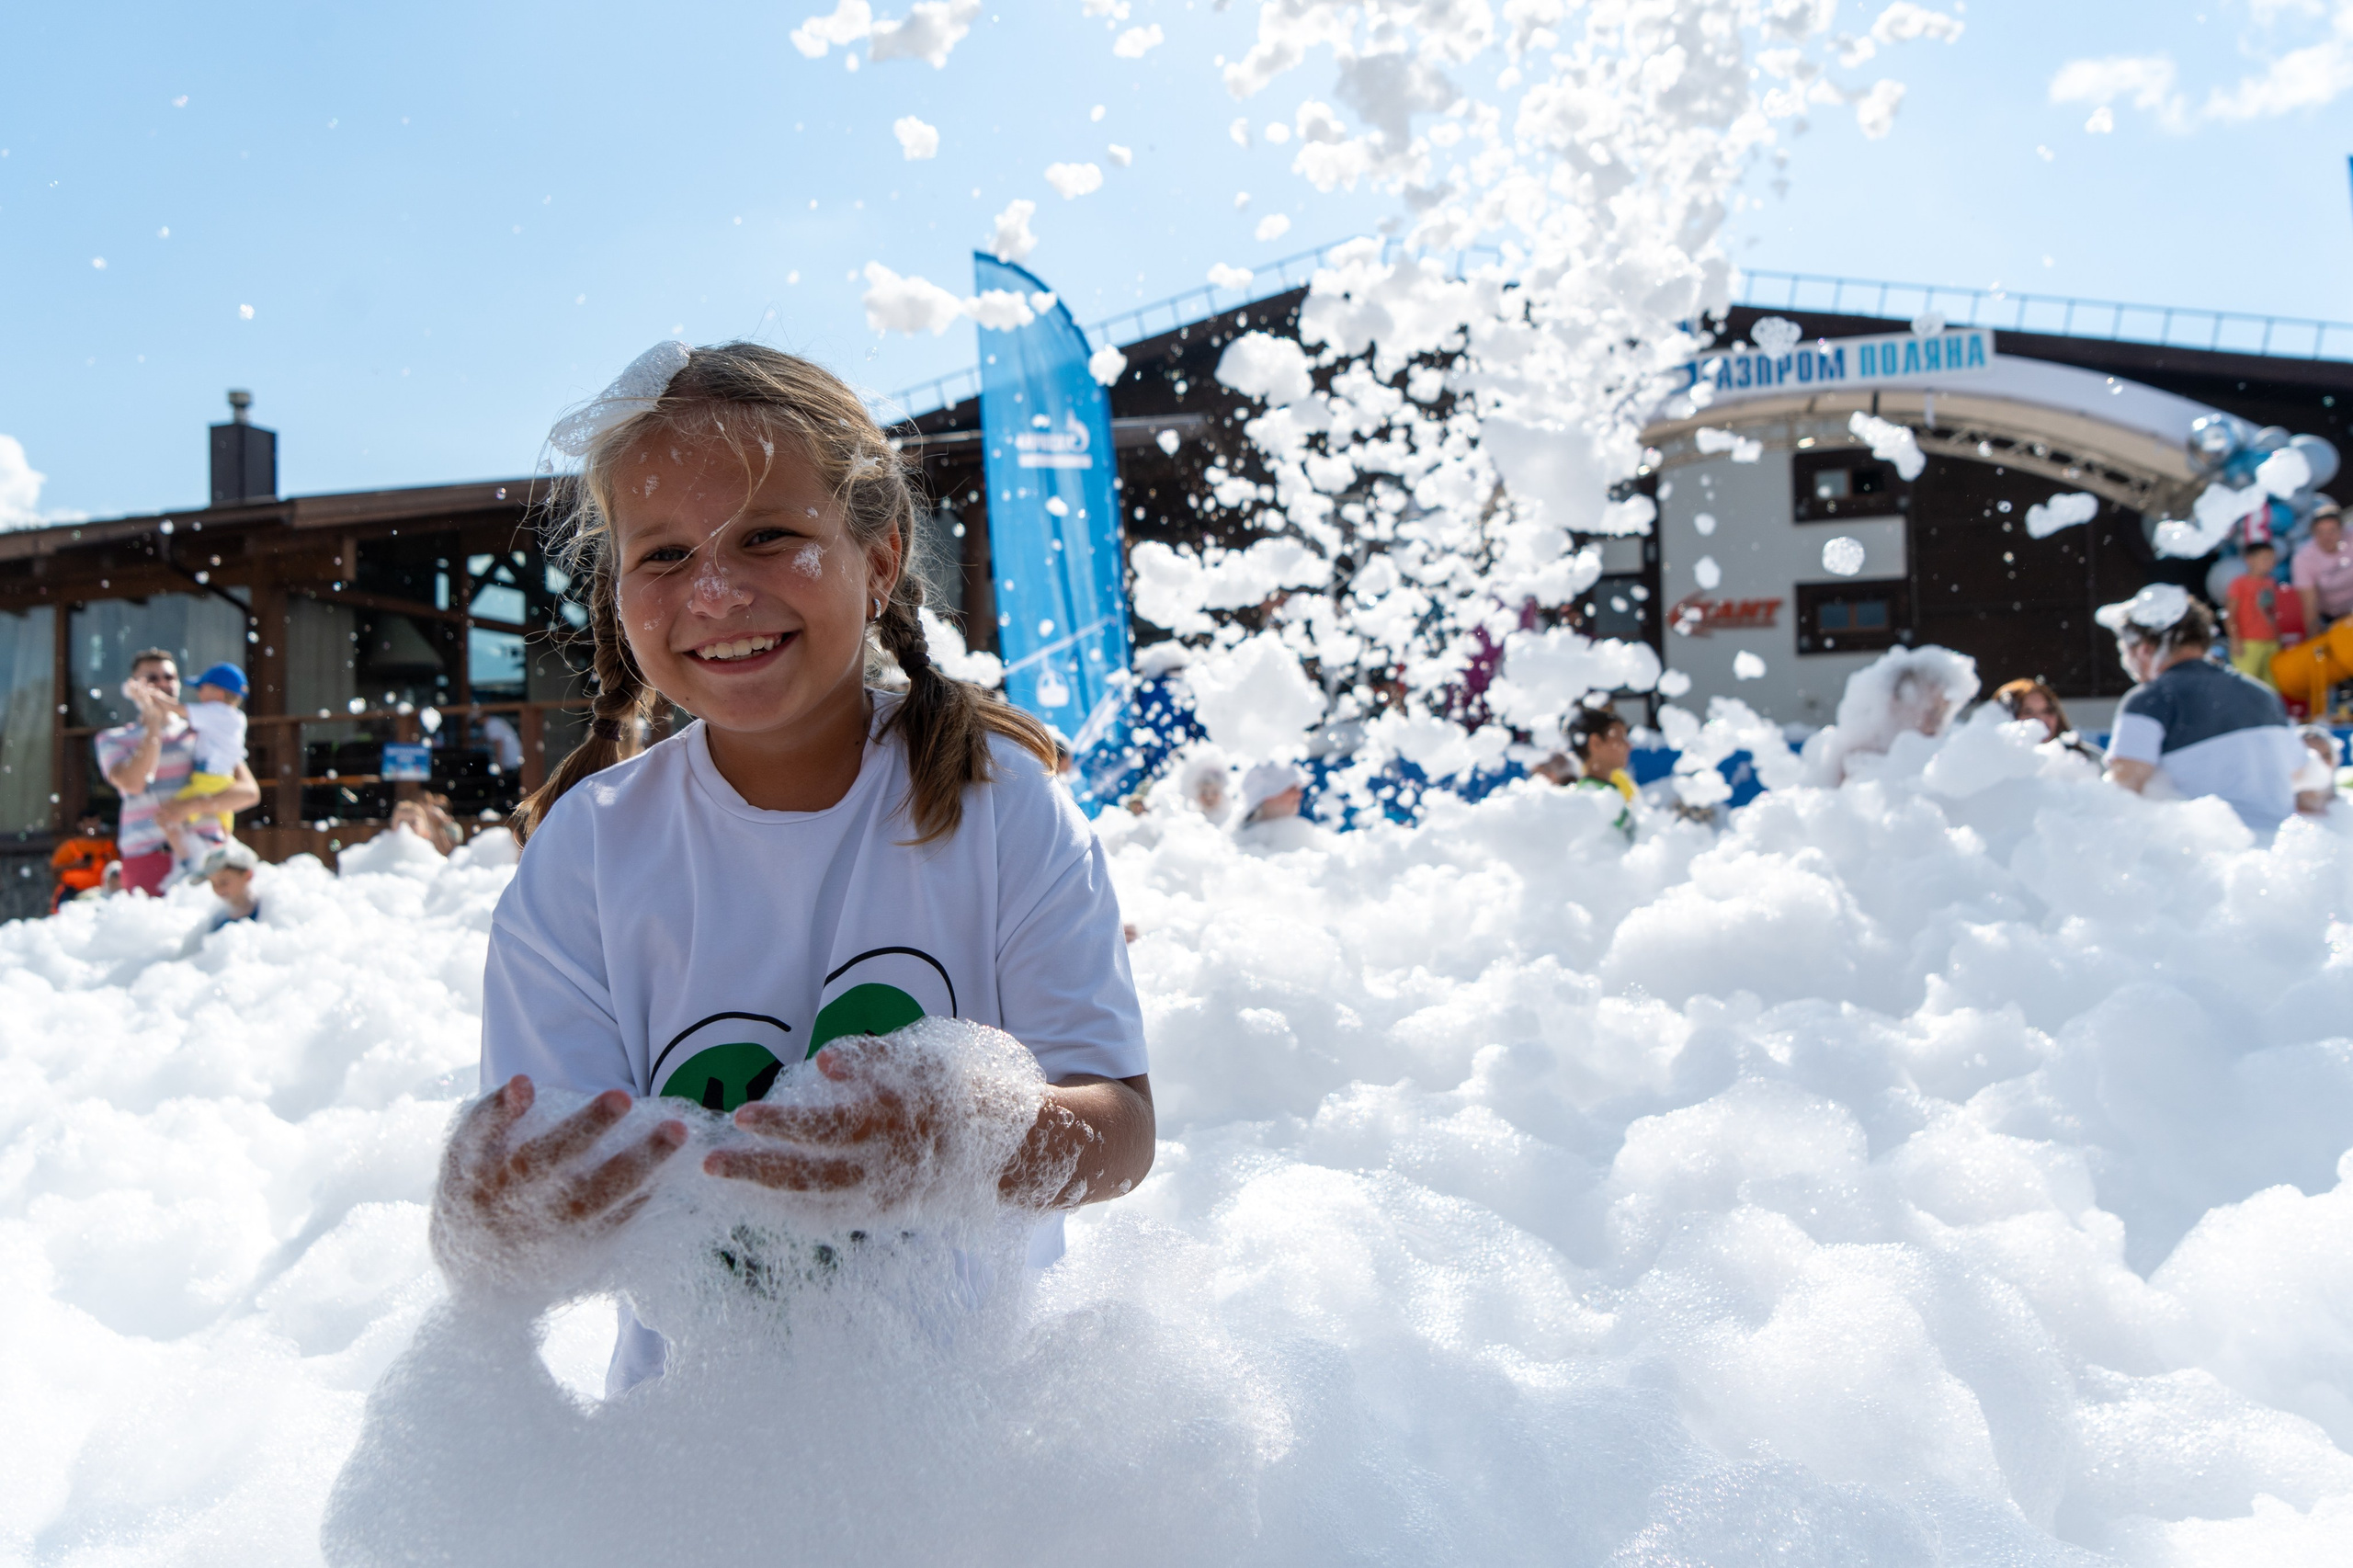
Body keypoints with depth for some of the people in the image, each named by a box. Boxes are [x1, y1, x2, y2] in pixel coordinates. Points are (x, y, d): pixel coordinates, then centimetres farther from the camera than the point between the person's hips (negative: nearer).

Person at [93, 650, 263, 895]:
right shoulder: (113, 740, 15)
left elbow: (250, 792, 4)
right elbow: (133, 784, -7)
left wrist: (192, 807, -10)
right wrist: (153, 721, -2)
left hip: (206, 853, 0)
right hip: (146, 858, 0)